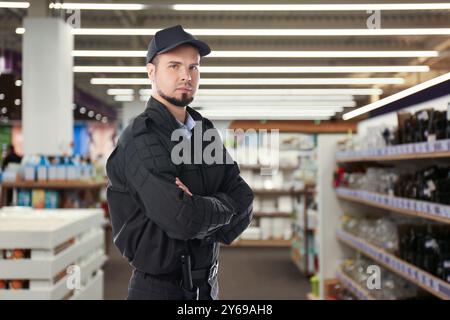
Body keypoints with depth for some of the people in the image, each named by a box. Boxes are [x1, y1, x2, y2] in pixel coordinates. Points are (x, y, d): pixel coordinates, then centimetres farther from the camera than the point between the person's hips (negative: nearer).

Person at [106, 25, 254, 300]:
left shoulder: (205, 131, 6)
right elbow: (183, 219, -29)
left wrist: (201, 208, -20)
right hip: (158, 288, -7)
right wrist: (223, 206, -10)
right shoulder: (140, 140, -18)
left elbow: (243, 200, -2)